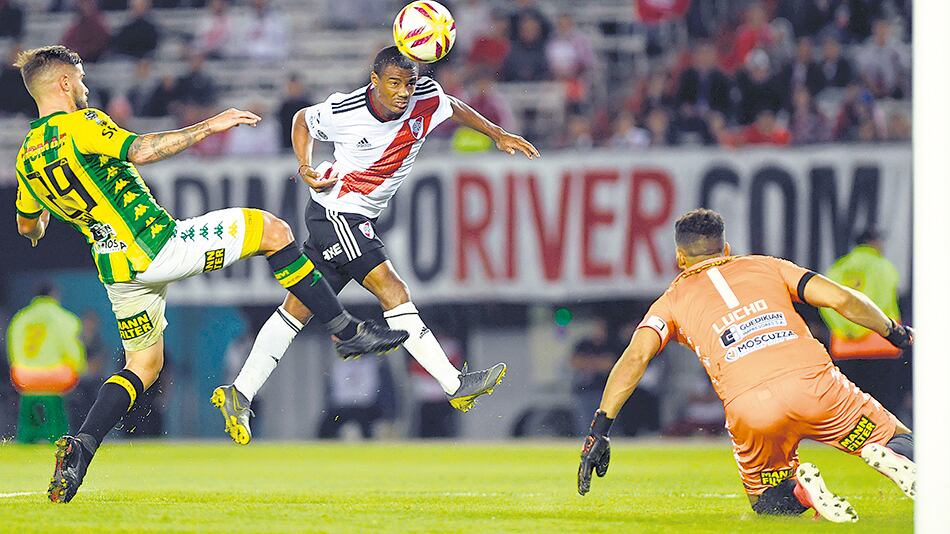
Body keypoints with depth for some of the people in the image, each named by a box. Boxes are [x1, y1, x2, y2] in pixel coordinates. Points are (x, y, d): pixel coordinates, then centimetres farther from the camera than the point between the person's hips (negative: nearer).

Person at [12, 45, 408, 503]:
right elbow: (141, 150, -28)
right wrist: (209, 126, -20)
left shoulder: (27, 157, 12)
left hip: (116, 271, 8)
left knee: (143, 364, 19)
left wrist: (37, 231, 51)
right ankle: (345, 331, 4)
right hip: (157, 244, -8)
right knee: (271, 229, 4)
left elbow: (28, 227, 26)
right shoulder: (79, 124, -12)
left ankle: (79, 448, -4)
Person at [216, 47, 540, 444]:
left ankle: (241, 392, 9)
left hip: (357, 221, 7)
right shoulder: (343, 110, -17)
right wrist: (305, 168, -10)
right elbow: (303, 121, 3)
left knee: (300, 305, 7)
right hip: (335, 211, -7)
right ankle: (455, 385, -18)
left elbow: (455, 108, 17)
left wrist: (498, 135, 14)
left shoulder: (426, 98, -7)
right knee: (392, 291, -16)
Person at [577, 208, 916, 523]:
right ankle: (887, 457, -18)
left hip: (751, 412, -1)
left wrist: (600, 430, 4)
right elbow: (839, 297, 16)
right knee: (900, 443, 20)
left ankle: (800, 490, -12)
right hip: (815, 383, 1)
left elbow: (636, 356, 6)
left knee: (769, 502, 25)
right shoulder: (765, 266, 27)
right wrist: (895, 333, 29)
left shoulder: (673, 300, 23)